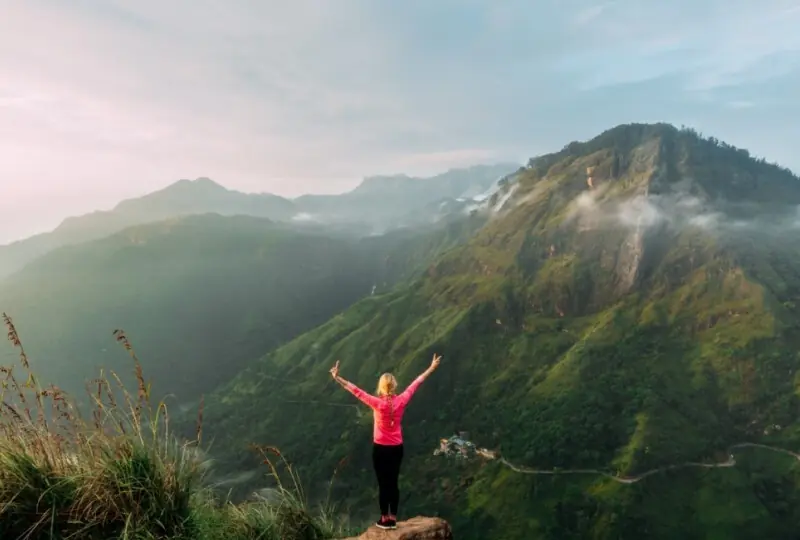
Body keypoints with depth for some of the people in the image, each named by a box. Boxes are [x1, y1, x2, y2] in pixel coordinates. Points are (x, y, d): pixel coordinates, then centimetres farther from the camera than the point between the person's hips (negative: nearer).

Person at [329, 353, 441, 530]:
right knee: (393, 483, 14)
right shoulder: (401, 401, -11)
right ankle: (393, 518, 21)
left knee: (383, 484, 8)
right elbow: (415, 385, -2)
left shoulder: (378, 403, -21)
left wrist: (337, 378, -20)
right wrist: (431, 368, 9)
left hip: (381, 449, -3)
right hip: (397, 448, 4)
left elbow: (357, 391, -21)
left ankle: (385, 519, 18)